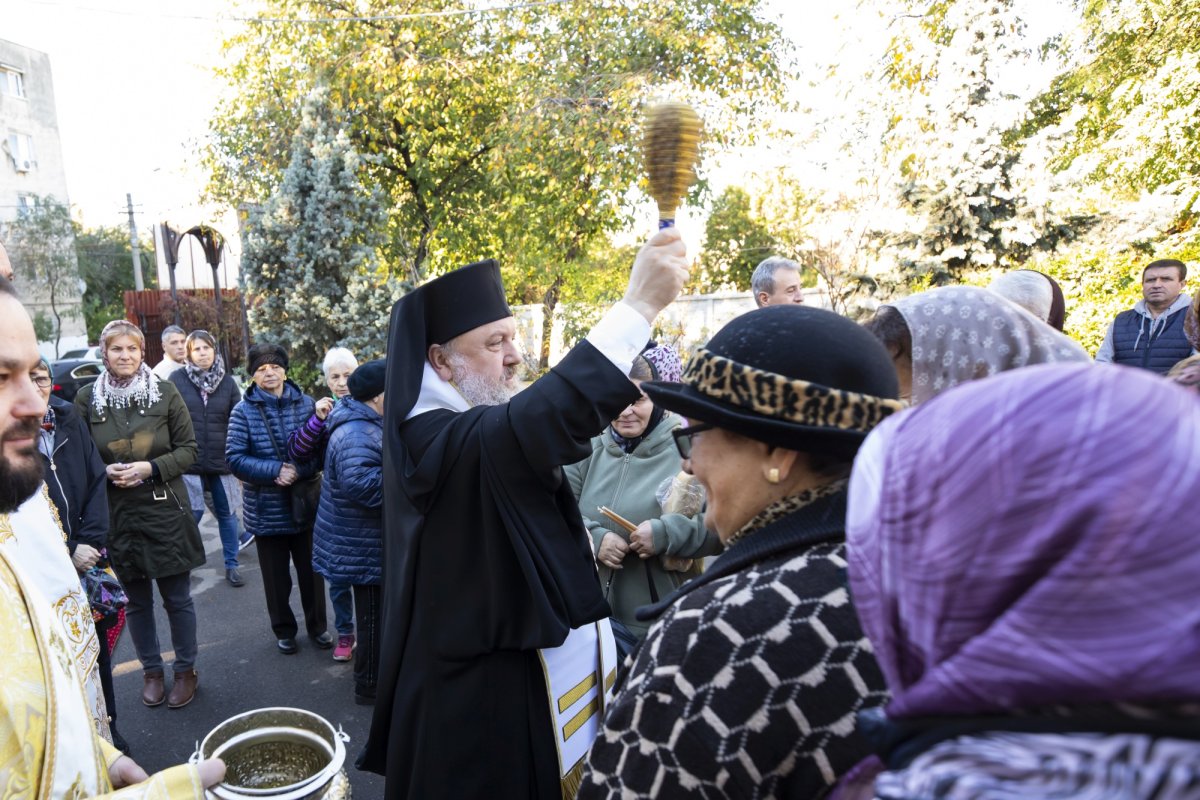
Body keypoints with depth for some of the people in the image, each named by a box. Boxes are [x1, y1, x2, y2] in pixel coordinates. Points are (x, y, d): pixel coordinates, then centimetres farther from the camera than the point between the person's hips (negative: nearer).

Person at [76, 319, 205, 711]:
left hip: (166, 511, -1)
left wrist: (150, 467, -16)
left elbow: (188, 450, -2)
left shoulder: (165, 392, -5)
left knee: (177, 598, 8)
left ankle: (186, 670, 26)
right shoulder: (87, 398, -1)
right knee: (136, 601, 14)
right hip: (117, 515, 2)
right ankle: (151, 670, 33)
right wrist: (106, 472, -14)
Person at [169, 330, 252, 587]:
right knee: (193, 513, 0)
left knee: (227, 513, 9)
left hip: (222, 460, 2)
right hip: (189, 460, -2)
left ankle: (231, 564, 22)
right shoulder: (176, 379, -1)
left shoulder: (227, 382, 5)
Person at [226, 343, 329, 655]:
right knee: (276, 578, 13)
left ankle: (317, 626, 32)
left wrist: (299, 470, -21)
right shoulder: (243, 411, -5)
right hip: (266, 510, -1)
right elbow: (234, 458, -9)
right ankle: (284, 631, 33)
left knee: (311, 571, 13)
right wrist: (275, 470, -19)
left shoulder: (306, 404, -1)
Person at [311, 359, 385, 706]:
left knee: (374, 613, 24)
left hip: (366, 543, 11)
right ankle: (371, 686, 20)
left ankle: (373, 674, 41)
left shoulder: (365, 425, 9)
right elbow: (364, 485, -40)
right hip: (366, 547, -11)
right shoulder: (357, 436, -27)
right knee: (375, 615, 4)